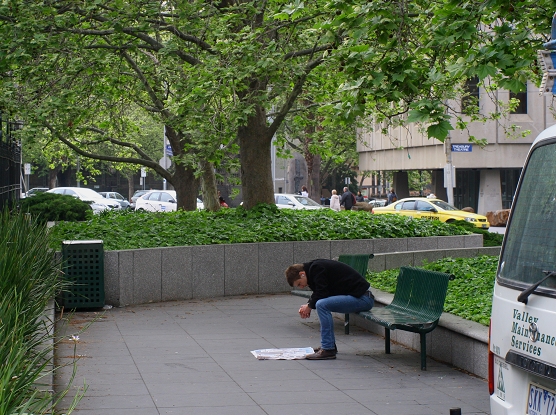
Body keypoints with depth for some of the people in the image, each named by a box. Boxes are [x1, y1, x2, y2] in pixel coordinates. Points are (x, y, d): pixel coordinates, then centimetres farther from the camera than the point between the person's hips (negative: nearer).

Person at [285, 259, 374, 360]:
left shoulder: (316, 268, -13)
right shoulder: (313, 267, 17)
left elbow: (322, 293, -17)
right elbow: (318, 293, 24)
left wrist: (310, 306, -1)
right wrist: (309, 305, 8)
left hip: (363, 298, -11)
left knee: (322, 305, -21)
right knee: (322, 304, 22)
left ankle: (328, 350, -17)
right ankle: (330, 345, 21)